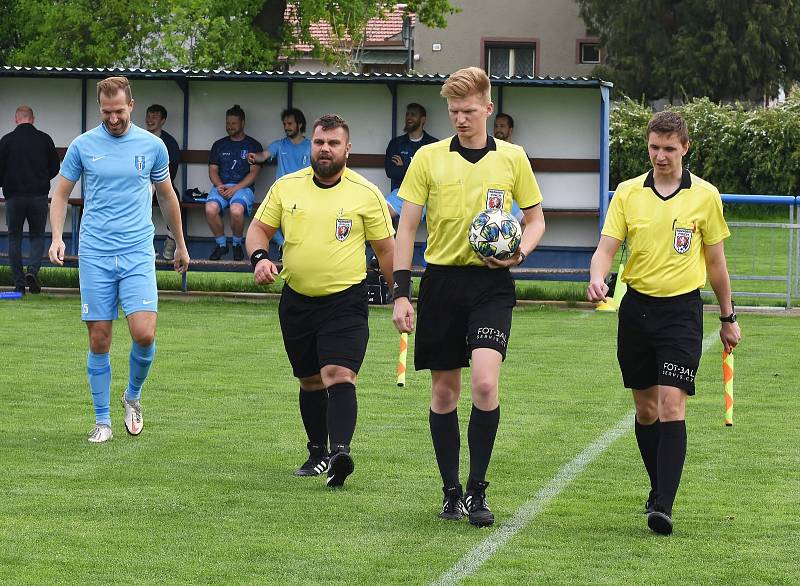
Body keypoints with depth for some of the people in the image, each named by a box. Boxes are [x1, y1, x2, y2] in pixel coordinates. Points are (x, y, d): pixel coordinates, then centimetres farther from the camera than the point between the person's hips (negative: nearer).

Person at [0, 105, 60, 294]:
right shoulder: (44, 139, 2)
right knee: (37, 236, 12)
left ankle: (19, 284, 4)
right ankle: (33, 270, -13)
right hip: (39, 195, 1)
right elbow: (55, 167, 7)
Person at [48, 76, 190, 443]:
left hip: (138, 252, 0)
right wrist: (57, 237, -5)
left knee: (144, 334, -13)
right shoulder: (83, 146, 2)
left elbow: (167, 196, 17)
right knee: (99, 341, 0)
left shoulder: (152, 146, 4)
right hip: (95, 255, 0)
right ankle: (102, 421, 12)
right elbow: (61, 193, 10)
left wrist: (180, 244, 23)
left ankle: (133, 396, 15)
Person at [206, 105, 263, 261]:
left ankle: (237, 244, -8)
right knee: (210, 209, -31)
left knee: (236, 210, -36)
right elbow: (213, 170, 14)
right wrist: (219, 186, -8)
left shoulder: (253, 145, 8)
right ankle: (221, 244, -8)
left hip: (242, 187, -3)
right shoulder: (219, 145, 19)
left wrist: (235, 188, -12)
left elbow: (253, 173, 0)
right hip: (221, 186, 3)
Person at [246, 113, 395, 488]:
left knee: (339, 375, -20)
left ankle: (340, 449, -32)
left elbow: (385, 249, 3)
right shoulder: (286, 187, 5)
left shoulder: (366, 194, -3)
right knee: (310, 382, 12)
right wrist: (259, 257, -10)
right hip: (296, 300, 4)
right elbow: (259, 228, 11)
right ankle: (318, 453, 25)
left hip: (346, 301, -4)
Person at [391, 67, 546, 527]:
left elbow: (536, 219, 12)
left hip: (491, 283, -1)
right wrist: (401, 291, -2)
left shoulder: (512, 158, 3)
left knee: (485, 381, -19)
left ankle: (478, 490, -9)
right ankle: (452, 492, 17)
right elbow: (407, 227, 4)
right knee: (444, 390, 5)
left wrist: (519, 252, -9)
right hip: (442, 281, 1)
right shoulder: (429, 158, 2)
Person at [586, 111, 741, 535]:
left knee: (671, 405, -14)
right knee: (645, 409, 10)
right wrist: (597, 278, -24)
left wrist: (727, 318, 12)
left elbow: (715, 261, 8)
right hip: (637, 306, 3)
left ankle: (663, 507, -19)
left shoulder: (705, 196, 0)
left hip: (681, 310, -3)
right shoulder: (628, 193, 3)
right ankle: (659, 487, 30)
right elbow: (606, 247, -2)